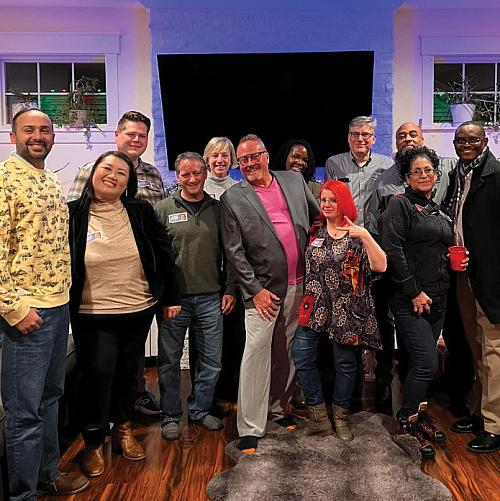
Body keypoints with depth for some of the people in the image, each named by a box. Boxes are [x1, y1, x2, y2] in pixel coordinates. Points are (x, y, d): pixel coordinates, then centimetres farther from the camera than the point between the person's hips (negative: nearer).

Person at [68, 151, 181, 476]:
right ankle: (94, 443, 25)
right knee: (98, 376, 4)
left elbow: (163, 254, 3)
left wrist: (172, 297, 3)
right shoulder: (74, 214, -6)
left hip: (139, 311, 3)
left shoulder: (141, 212, -2)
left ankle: (123, 430, 38)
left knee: (129, 371, 17)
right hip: (93, 315, -2)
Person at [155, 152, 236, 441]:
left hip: (211, 298, 2)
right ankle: (171, 416, 25)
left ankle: (201, 409, 29)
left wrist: (229, 289, 4)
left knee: (211, 360, 10)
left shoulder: (218, 209, 7)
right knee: (170, 360, 8)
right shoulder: (164, 209, 0)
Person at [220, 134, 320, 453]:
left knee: (287, 351, 14)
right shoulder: (233, 198, -2)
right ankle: (250, 428, 6)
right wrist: (255, 289, -10)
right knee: (256, 352, -5)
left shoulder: (294, 181, 9)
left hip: (299, 284, 4)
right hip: (264, 288, -4)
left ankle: (278, 407, 32)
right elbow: (234, 251, -5)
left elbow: (319, 216, 18)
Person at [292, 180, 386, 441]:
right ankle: (318, 415, 16)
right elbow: (305, 265, 17)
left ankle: (340, 416, 28)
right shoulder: (315, 232, 7)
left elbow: (380, 267, -18)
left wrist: (365, 236, -27)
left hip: (346, 310, -3)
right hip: (315, 308, 4)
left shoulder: (357, 235, -5)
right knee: (302, 358, 0)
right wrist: (305, 300, 8)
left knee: (345, 363, 8)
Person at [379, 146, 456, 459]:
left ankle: (419, 413, 31)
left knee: (422, 362, 14)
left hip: (437, 298, 7)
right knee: (427, 364, -9)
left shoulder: (439, 211, 16)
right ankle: (407, 423, 10)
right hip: (410, 300, -7)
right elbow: (392, 249, -17)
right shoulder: (400, 205, -7)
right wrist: (415, 291, -17)